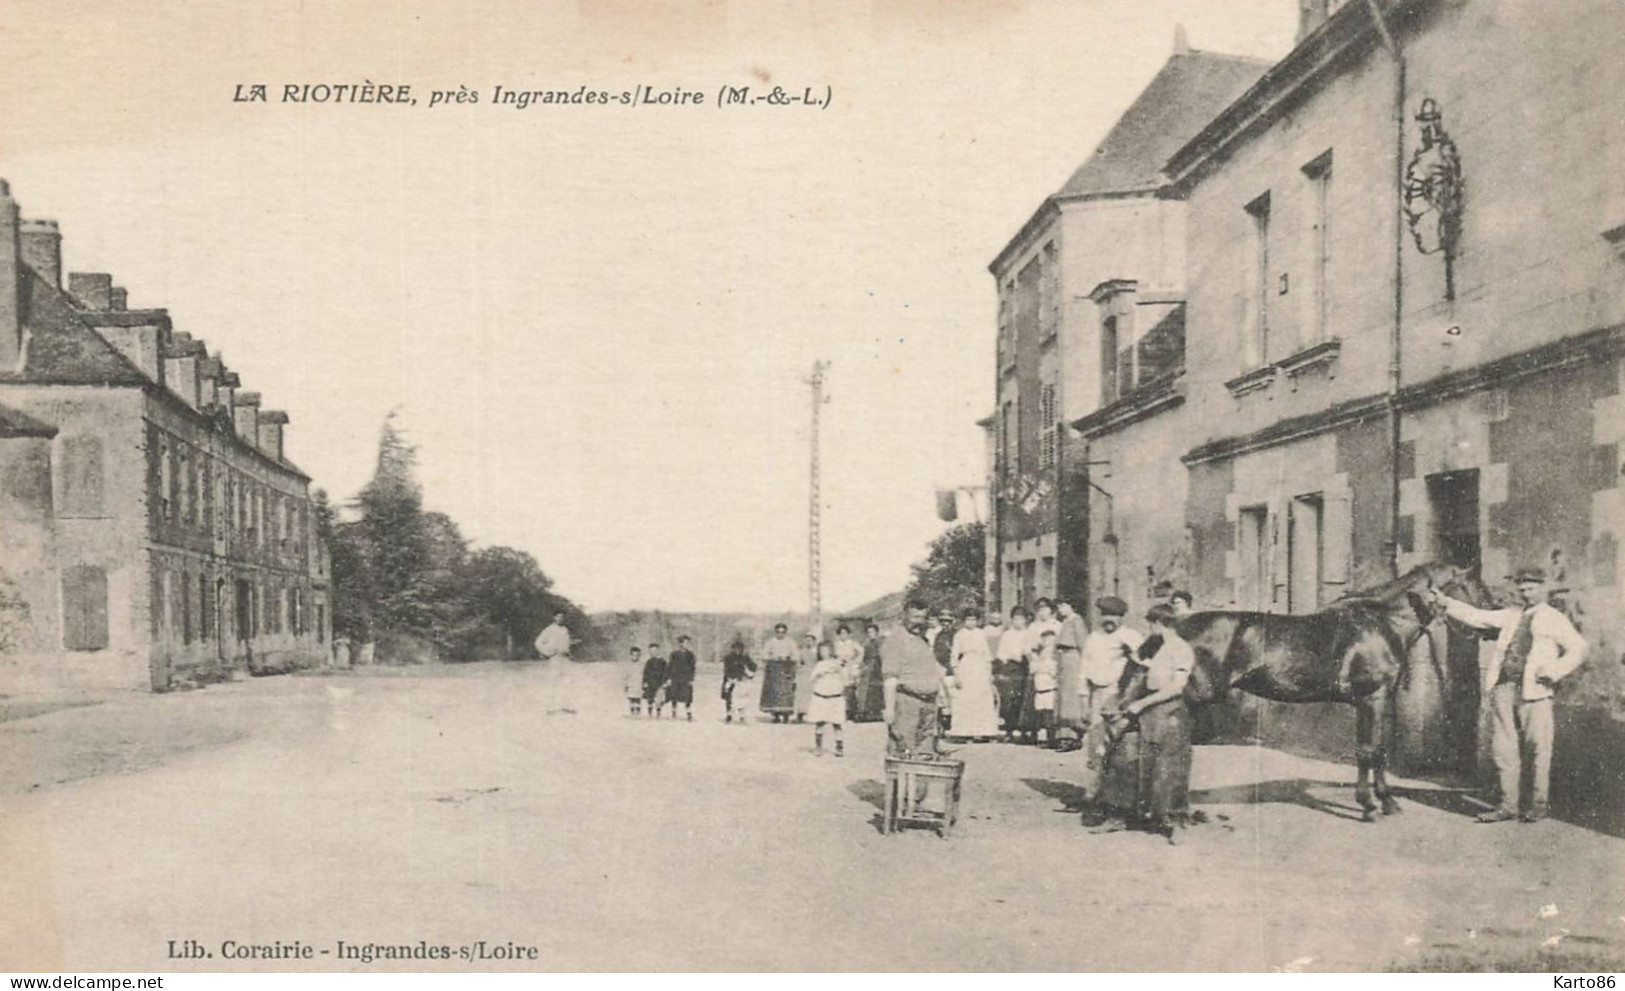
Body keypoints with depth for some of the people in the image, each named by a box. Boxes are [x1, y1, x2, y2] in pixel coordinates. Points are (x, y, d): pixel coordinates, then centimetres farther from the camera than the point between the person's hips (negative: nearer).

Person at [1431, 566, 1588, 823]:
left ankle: (1539, 804, 11)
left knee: (1537, 749, -1)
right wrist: (1446, 603, 9)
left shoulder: (1553, 618, 7)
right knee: (1503, 748, 3)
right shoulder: (1510, 616, 19)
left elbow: (1578, 648, 1)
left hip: (1534, 691, -4)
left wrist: (1555, 671, -11)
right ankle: (1507, 805, 9)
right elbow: (1476, 616, 18)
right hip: (1503, 687, 4)